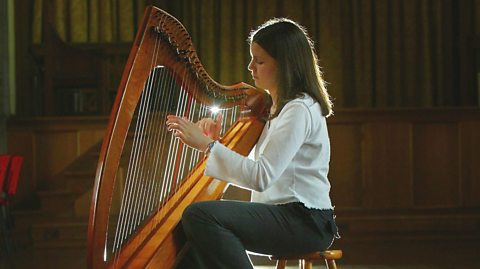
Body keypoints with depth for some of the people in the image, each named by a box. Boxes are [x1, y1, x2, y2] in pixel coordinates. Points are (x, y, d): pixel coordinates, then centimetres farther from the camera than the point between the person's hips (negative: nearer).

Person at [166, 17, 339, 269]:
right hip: (281, 214, 10)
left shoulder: (300, 110, -13)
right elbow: (247, 169, 16)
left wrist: (207, 145, -21)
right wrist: (214, 141, 1)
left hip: (306, 222, -10)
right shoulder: (277, 107, 17)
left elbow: (261, 177, -24)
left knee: (200, 215, -26)